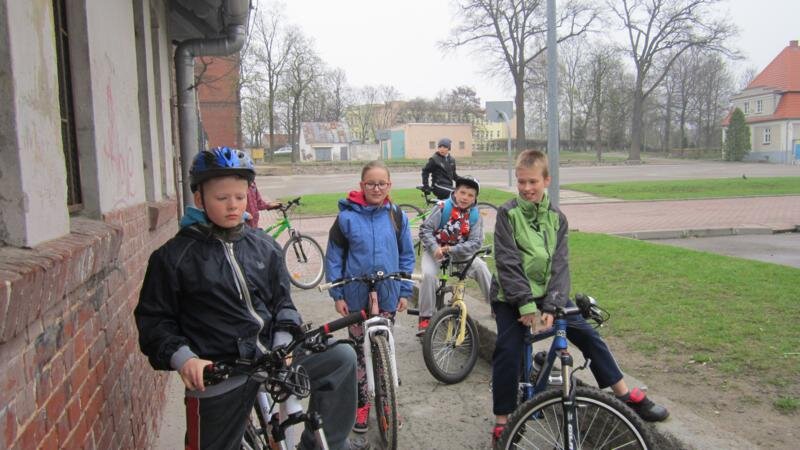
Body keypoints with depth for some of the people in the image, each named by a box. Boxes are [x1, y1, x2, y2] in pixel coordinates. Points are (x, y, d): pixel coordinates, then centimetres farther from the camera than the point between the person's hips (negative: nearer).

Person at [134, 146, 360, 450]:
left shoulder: (265, 247, 5)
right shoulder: (173, 257, -5)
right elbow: (153, 319, -3)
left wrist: (282, 344, -6)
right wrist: (183, 358, -19)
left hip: (270, 357, 3)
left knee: (342, 358, -11)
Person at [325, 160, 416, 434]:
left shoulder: (397, 216, -3)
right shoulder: (347, 217, -9)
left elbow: (406, 256, 4)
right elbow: (334, 258, -3)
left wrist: (405, 292, 2)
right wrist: (337, 295, -6)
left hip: (388, 296, 2)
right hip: (356, 297, -1)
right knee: (360, 351, 11)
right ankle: (362, 403, 28)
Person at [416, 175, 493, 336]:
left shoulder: (475, 215, -7)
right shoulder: (443, 207, -13)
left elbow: (475, 243, -13)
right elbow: (425, 229, -12)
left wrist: (451, 250, -24)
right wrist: (435, 248, -28)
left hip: (459, 252, 2)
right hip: (436, 250, -2)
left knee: (481, 268, -18)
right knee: (428, 274, -27)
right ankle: (425, 317, -14)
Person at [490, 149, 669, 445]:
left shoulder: (556, 217, -1)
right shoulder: (507, 213, -10)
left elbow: (559, 265, -7)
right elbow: (507, 262, -16)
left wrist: (551, 305, -20)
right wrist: (525, 303, -22)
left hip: (546, 293, 4)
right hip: (512, 298, -3)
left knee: (589, 336, -2)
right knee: (508, 353, -9)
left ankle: (626, 396, 14)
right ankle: (502, 423, 5)